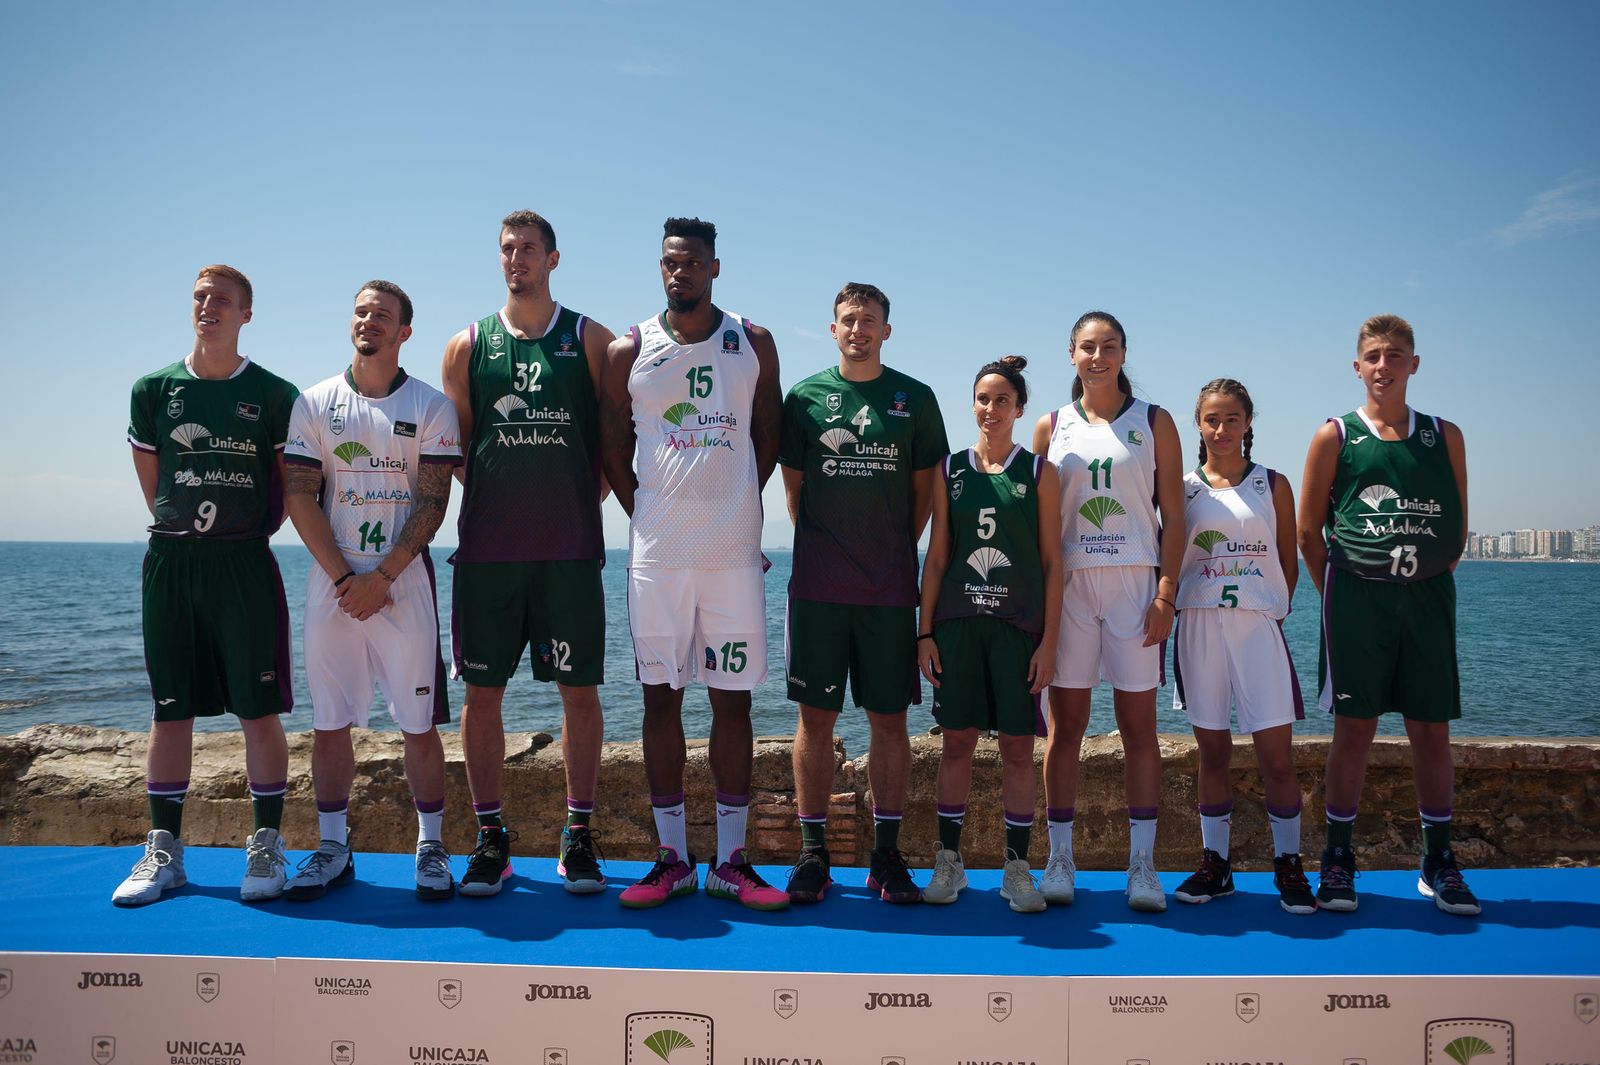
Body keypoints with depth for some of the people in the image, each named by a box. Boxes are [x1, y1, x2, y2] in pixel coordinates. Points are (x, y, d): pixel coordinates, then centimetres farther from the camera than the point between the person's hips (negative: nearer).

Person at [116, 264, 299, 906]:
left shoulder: (273, 394, 2)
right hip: (170, 563, 2)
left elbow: (291, 481, 7)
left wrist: (251, 530, 1)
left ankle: (266, 849, 10)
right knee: (170, 710, 8)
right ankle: (163, 850, 18)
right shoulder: (154, 389, 8)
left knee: (259, 712, 0)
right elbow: (150, 479, 14)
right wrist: (183, 531, 8)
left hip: (246, 564, -2)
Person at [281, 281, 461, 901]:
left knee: (419, 722, 0)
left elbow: (431, 504, -3)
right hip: (332, 582, 2)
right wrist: (344, 577, -7)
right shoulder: (314, 403, 8)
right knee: (329, 721, 6)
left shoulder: (431, 407, 3)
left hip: (404, 581, -2)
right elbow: (300, 499, 2)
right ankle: (333, 847, 19)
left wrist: (380, 577, -12)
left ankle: (431, 845, 13)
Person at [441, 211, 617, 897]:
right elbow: (453, 448, 13)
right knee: (482, 691, 3)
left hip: (570, 547, -1)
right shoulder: (468, 345, 10)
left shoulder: (589, 340, 7)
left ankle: (579, 838, 14)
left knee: (579, 690, 2)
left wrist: (582, 499, 0)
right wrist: (501, 497, 4)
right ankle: (491, 839, 16)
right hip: (486, 549, 1)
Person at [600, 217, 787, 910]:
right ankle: (672, 858, 13)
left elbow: (769, 435, 12)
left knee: (733, 699, 2)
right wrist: (644, 514, 4)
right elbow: (613, 448, 11)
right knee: (661, 697, 3)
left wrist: (739, 504, 6)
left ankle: (731, 861, 11)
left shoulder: (753, 345, 7)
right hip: (657, 553, 0)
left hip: (734, 551, 0)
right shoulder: (628, 352, 6)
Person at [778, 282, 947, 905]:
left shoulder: (915, 399, 8)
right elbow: (793, 487, 11)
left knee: (889, 718, 3)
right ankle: (812, 853, 12)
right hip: (818, 588, 0)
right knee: (815, 715, 2)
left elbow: (925, 488, 12)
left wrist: (898, 550, 6)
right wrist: (826, 550, 7)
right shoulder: (805, 397, 7)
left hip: (890, 588, 0)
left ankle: (887, 855, 14)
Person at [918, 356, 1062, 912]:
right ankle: (948, 861, 15)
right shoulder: (951, 469, 8)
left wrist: (1049, 640, -5)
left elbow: (1052, 562, 2)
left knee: (1018, 746, 2)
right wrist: (925, 632, 2)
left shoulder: (1038, 472, 4)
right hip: (958, 622, 1)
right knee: (957, 741, 4)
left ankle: (1017, 867, 12)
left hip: (1019, 626, -1)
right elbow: (936, 557, 8)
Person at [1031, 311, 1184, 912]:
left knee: (1138, 726, 1)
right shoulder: (1052, 426, 10)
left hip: (1135, 583, -1)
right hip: (1068, 584, 1)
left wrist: (1166, 594, -7)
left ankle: (1142, 863, 8)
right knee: (1065, 724, 3)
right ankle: (1059, 859, 10)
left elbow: (1173, 515, 3)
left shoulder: (1153, 422, 7)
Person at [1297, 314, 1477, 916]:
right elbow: (1308, 532, 3)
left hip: (1427, 598, 2)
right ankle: (1338, 860, 10)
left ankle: (1438, 864, 18)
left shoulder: (1444, 436, 10)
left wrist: (1427, 580, 6)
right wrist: (1341, 594, 2)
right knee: (1355, 727, 0)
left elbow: (1458, 528, 13)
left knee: (1432, 729, 5)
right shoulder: (1335, 437, 2)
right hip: (1357, 598, -2)